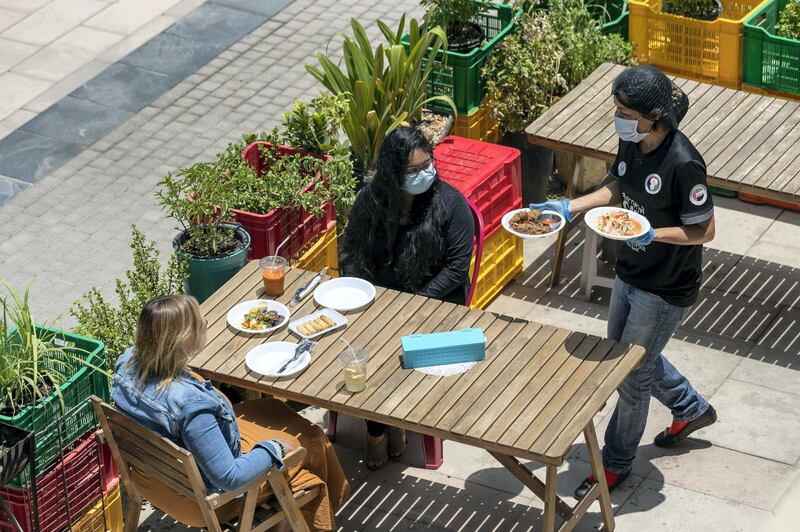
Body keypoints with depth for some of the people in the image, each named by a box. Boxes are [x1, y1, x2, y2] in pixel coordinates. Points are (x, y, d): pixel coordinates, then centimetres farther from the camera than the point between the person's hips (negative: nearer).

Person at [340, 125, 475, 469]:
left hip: (433, 299, -2)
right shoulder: (371, 200, 0)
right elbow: (351, 254, 7)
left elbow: (457, 266, -9)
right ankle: (377, 427, -8)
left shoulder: (449, 203, -8)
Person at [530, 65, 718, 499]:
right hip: (630, 273, 8)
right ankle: (691, 408, 50)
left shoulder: (683, 163, -31)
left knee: (633, 374, 7)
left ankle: (616, 463, 29)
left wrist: (651, 235, -34)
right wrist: (570, 207, -2)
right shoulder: (632, 142, -8)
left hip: (666, 288, -8)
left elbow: (704, 231, -22)